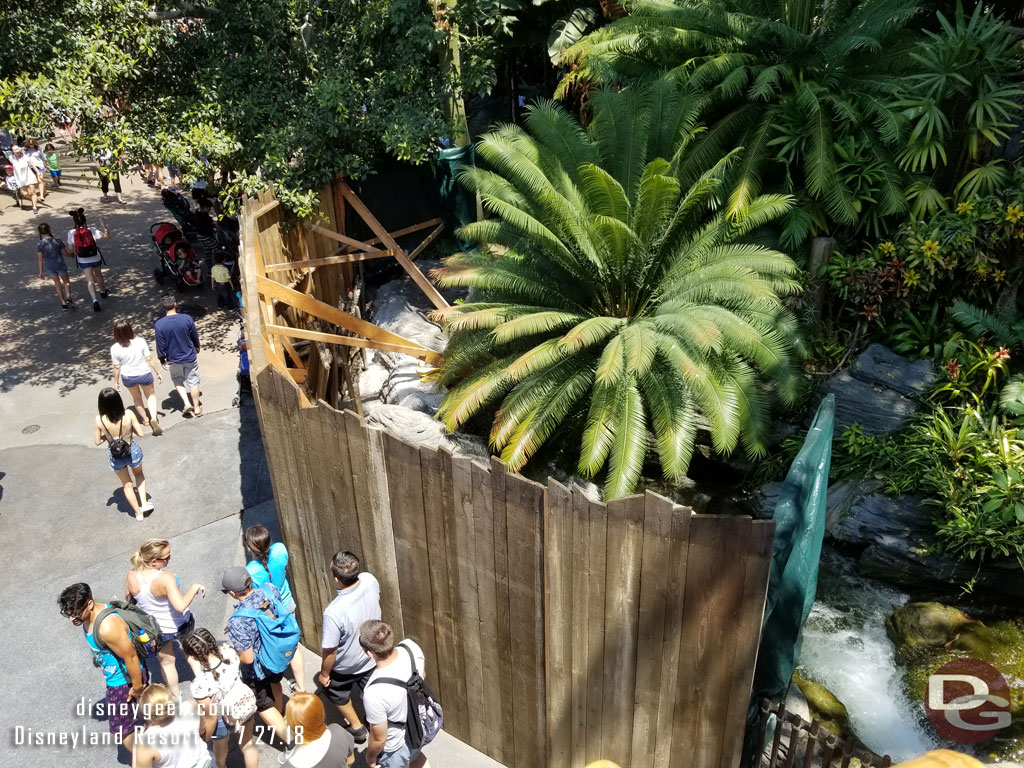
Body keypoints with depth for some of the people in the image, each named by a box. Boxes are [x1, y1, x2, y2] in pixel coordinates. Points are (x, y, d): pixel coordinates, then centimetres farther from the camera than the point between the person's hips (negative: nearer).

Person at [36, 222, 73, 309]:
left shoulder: (40, 245, -11)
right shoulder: (58, 242, -14)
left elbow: (40, 259, -7)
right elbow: (65, 253, -4)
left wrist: (41, 271, 1)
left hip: (49, 266, 1)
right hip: (60, 264, -1)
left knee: (57, 283, 19)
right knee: (66, 282, 20)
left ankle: (63, 303, 21)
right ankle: (68, 297, -3)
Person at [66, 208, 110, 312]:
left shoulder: (71, 232, -14)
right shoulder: (91, 230, -17)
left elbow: (71, 248, -8)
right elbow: (107, 236, -14)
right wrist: (104, 225, -6)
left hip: (83, 260, -1)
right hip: (96, 258, 1)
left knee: (90, 280, 2)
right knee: (98, 275, 26)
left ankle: (95, 300, -15)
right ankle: (103, 292, 48)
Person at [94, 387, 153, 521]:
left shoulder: (99, 420, -22)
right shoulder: (128, 414, -23)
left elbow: (97, 441, -9)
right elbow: (140, 433, -14)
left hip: (116, 457, 0)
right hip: (133, 452, 0)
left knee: (127, 485, 24)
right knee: (139, 474, 35)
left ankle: (139, 513, 38)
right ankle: (144, 502, 27)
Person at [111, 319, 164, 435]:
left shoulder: (115, 348, -18)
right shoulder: (140, 341, -19)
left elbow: (117, 367, -9)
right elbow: (149, 359, -12)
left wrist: (116, 382, 6)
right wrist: (158, 372, 0)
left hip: (128, 377, 1)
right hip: (144, 374, -1)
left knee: (136, 397, 28)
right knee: (151, 395, 23)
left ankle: (145, 419, 41)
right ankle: (153, 418, 1)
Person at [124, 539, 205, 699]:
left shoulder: (131, 576, -19)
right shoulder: (165, 578, -37)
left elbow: (129, 600, 0)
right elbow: (180, 606, -45)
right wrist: (194, 588, -31)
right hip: (180, 626, -3)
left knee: (166, 662, 27)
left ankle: (175, 696, 44)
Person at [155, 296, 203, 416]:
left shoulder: (159, 324, -18)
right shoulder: (187, 319, -16)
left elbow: (160, 345, -11)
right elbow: (195, 336, -1)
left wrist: (162, 360, 5)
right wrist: (197, 347, 19)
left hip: (173, 360, 0)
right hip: (190, 357, 0)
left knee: (178, 381, 24)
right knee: (193, 382, 14)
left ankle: (186, 403, 13)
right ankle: (197, 408, 25)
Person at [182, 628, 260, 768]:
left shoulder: (200, 684, -40)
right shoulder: (229, 651, -28)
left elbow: (211, 717, -24)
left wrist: (205, 736, -6)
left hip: (224, 717, -3)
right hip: (247, 702, 3)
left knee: (220, 746, 35)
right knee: (247, 742, 32)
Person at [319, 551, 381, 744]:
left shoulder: (334, 612, -43)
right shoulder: (370, 580, -26)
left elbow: (330, 651, -26)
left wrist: (324, 674, -6)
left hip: (347, 666, -4)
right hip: (372, 656, 4)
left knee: (336, 693, 29)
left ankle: (357, 727, 47)